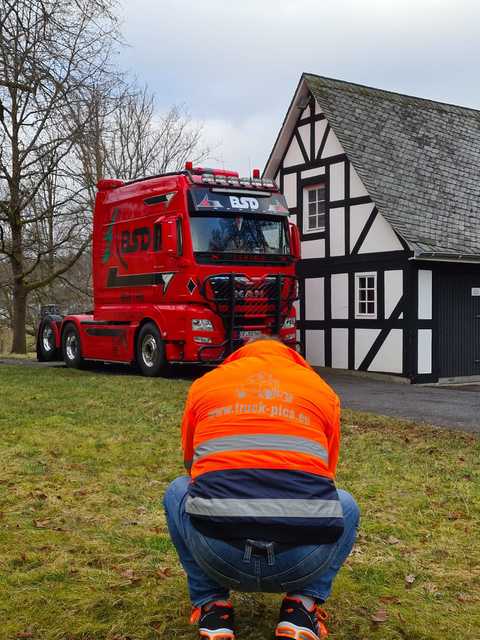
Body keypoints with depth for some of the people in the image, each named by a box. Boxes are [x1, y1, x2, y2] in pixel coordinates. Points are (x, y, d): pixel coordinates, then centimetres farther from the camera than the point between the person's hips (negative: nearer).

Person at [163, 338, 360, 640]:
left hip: (218, 556, 0)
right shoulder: (323, 390, 22)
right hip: (306, 559, 0)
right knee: (344, 506, 35)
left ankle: (212, 609, 21)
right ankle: (302, 607, 17)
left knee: (179, 492, 34)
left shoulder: (204, 384, 22)